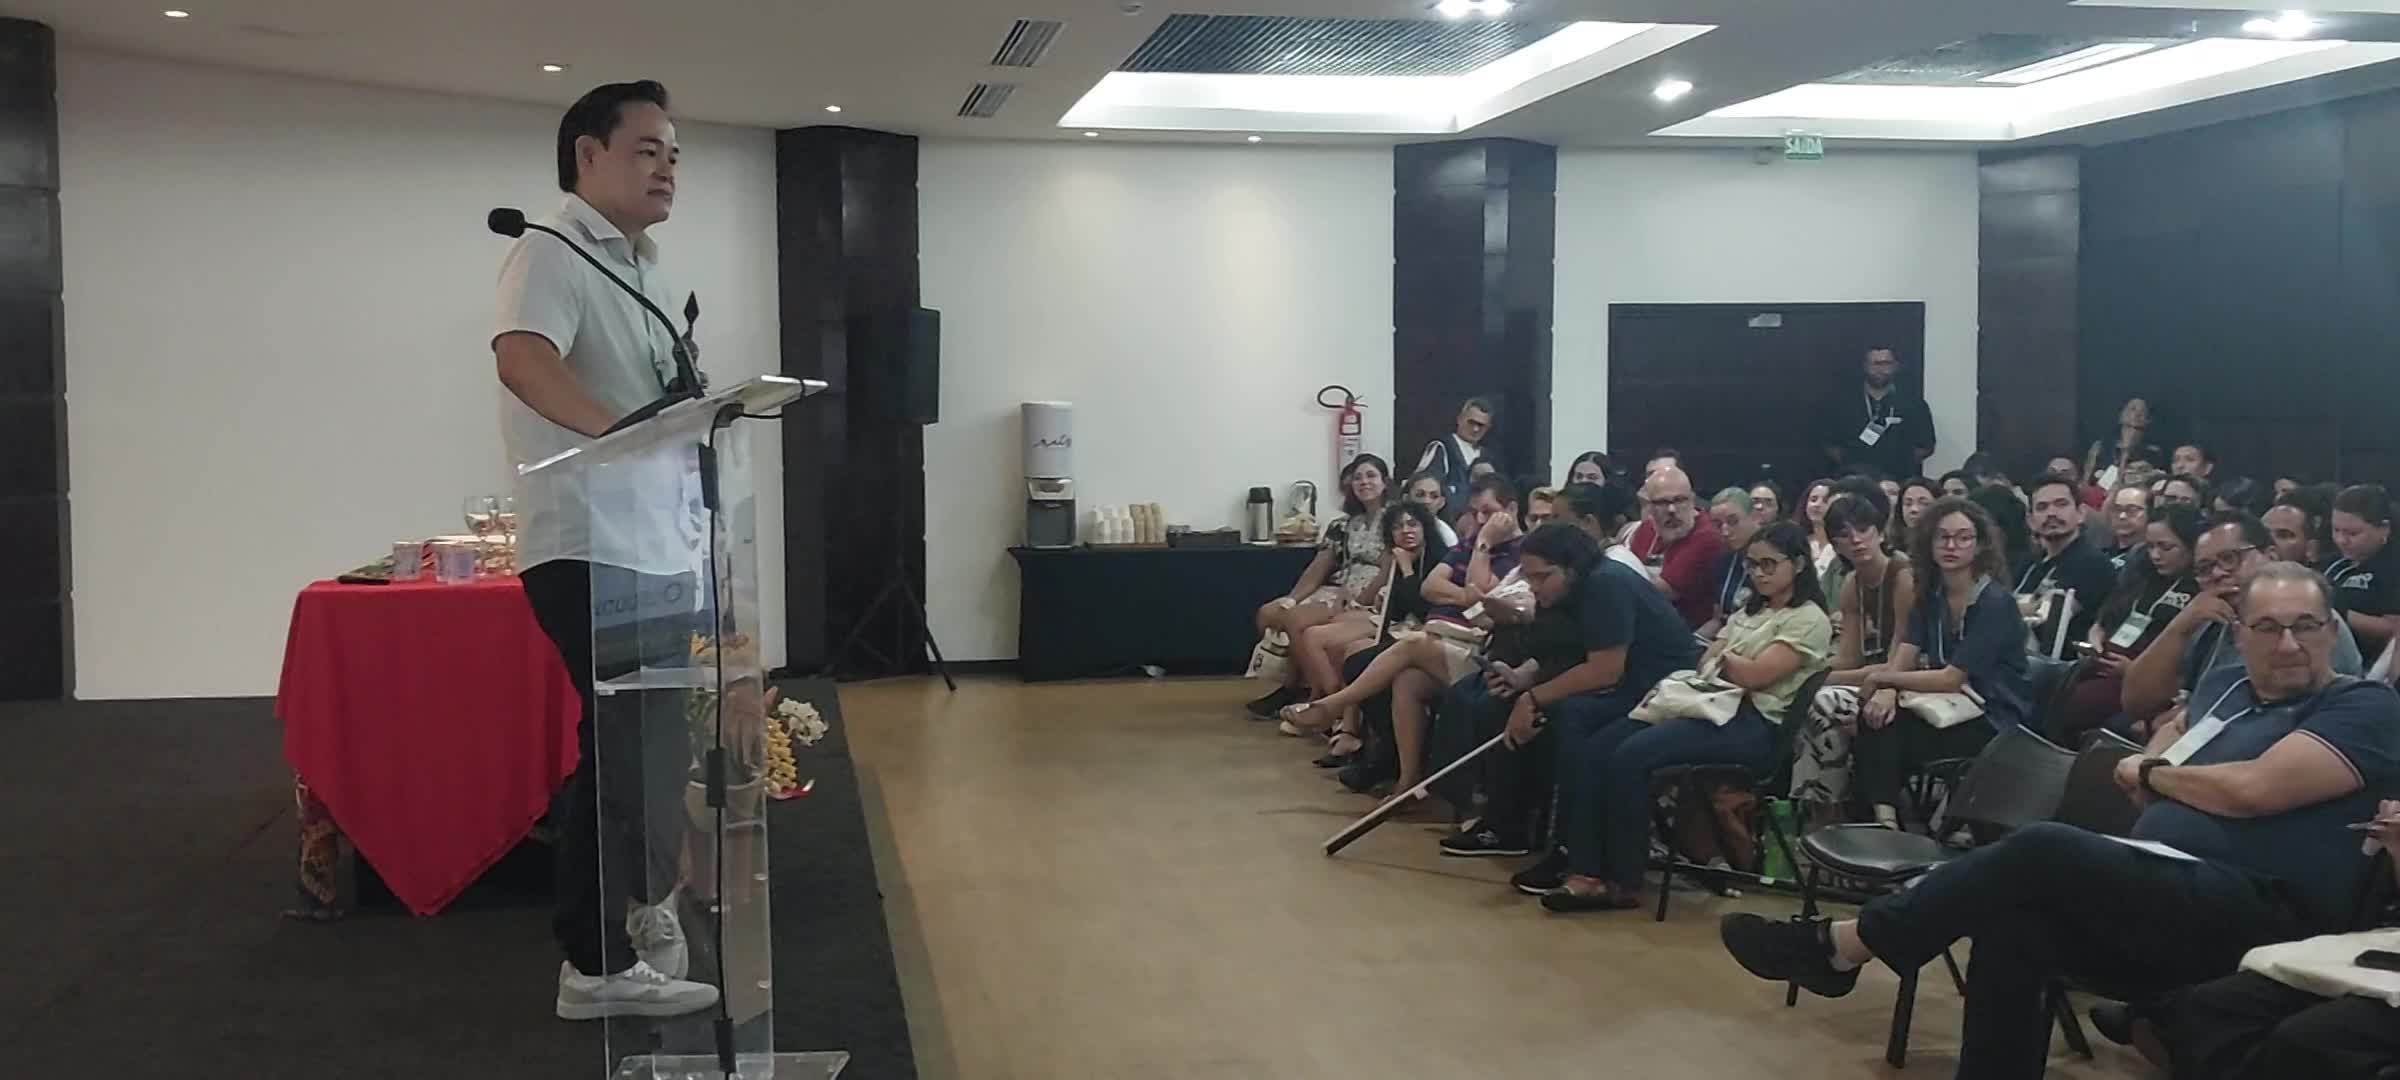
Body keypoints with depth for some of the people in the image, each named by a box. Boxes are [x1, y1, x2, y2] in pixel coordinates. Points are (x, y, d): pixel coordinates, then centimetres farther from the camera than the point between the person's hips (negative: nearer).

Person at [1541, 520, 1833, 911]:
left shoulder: (1809, 620, -1)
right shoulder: (1750, 611, 25)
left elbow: (1755, 675, -13)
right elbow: (1706, 664, 14)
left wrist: (1724, 658, 7)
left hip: (1750, 723, -8)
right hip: (1709, 706, 8)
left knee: (1630, 756, -29)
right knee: (1595, 750, -15)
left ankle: (1624, 883, -20)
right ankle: (1586, 873, -21)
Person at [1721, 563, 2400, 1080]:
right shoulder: (2233, 697, 25)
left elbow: (2252, 789, -14)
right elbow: (2154, 796, 21)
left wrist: (2150, 772, 3)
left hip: (2260, 918, -7)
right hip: (2171, 906, 7)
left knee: (2042, 850, -27)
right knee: (2011, 924, -26)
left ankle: (1839, 947, -18)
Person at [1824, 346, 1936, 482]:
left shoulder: (1914, 404, 8)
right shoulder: (1843, 405, 10)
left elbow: (1926, 446, 8)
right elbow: (1831, 445, 10)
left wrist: (1902, 465, -3)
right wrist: (1849, 467, -3)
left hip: (1898, 480, 0)